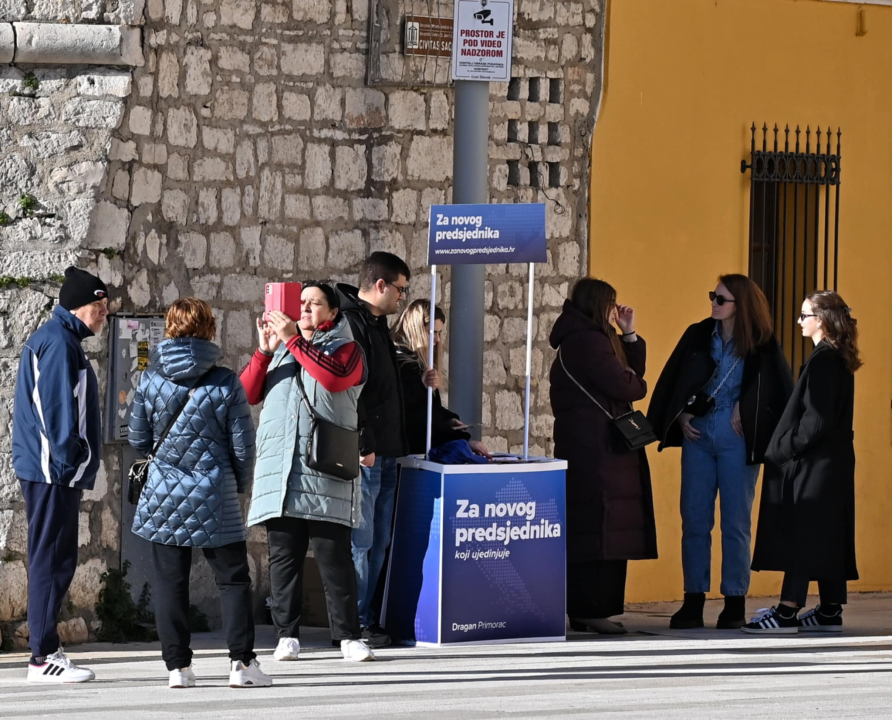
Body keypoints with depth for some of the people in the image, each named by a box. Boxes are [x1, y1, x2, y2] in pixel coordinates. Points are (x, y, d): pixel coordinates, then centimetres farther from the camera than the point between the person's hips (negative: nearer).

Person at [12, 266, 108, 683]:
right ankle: (43, 657, -9)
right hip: (53, 474, -11)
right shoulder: (58, 343, -13)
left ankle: (45, 651, 17)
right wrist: (69, 464, -20)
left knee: (54, 561, 13)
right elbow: (55, 407, -20)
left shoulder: (61, 340, 20)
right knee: (53, 561, -9)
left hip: (57, 475, 11)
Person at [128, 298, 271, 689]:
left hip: (163, 495, 2)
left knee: (170, 581, 6)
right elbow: (243, 445, -4)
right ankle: (242, 661, 0)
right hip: (215, 496, -1)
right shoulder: (226, 383, -7)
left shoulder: (150, 380, -2)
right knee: (233, 579, 6)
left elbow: (138, 440, 5)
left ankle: (178, 665, 4)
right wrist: (241, 484, 14)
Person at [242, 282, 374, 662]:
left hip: (325, 471, -4)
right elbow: (247, 393, 11)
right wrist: (265, 350, -1)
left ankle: (349, 636, -1)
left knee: (334, 557, -6)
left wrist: (294, 340, -13)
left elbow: (333, 377, -14)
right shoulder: (280, 350, 21)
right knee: (283, 557, 2)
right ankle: (287, 635, 6)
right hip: (279, 473, 4)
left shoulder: (345, 349, 9)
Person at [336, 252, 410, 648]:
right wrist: (363, 445, -21)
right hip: (363, 453, -10)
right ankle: (354, 625, -3)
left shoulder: (375, 323, 20)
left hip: (383, 453, 10)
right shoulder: (350, 323, -13)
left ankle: (367, 620, 17)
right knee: (359, 540, -7)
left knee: (377, 541, 12)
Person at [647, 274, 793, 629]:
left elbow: (781, 394, -2)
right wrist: (681, 416, 1)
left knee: (735, 523, 1)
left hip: (736, 440, -3)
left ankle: (735, 603, 7)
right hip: (697, 436, 3)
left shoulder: (761, 346, -4)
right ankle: (693, 601, 9)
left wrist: (747, 413, -6)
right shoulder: (698, 336, 5)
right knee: (694, 520, 4)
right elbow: (671, 381, 11)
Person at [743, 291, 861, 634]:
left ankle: (787, 612, -10)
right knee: (826, 537, 10)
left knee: (801, 536, -9)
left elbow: (816, 419, -20)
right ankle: (830, 612, 13)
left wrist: (785, 448, -14)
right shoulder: (839, 359, 13)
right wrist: (784, 447, 16)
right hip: (833, 461, 10)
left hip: (814, 462, -10)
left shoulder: (823, 360, -15)